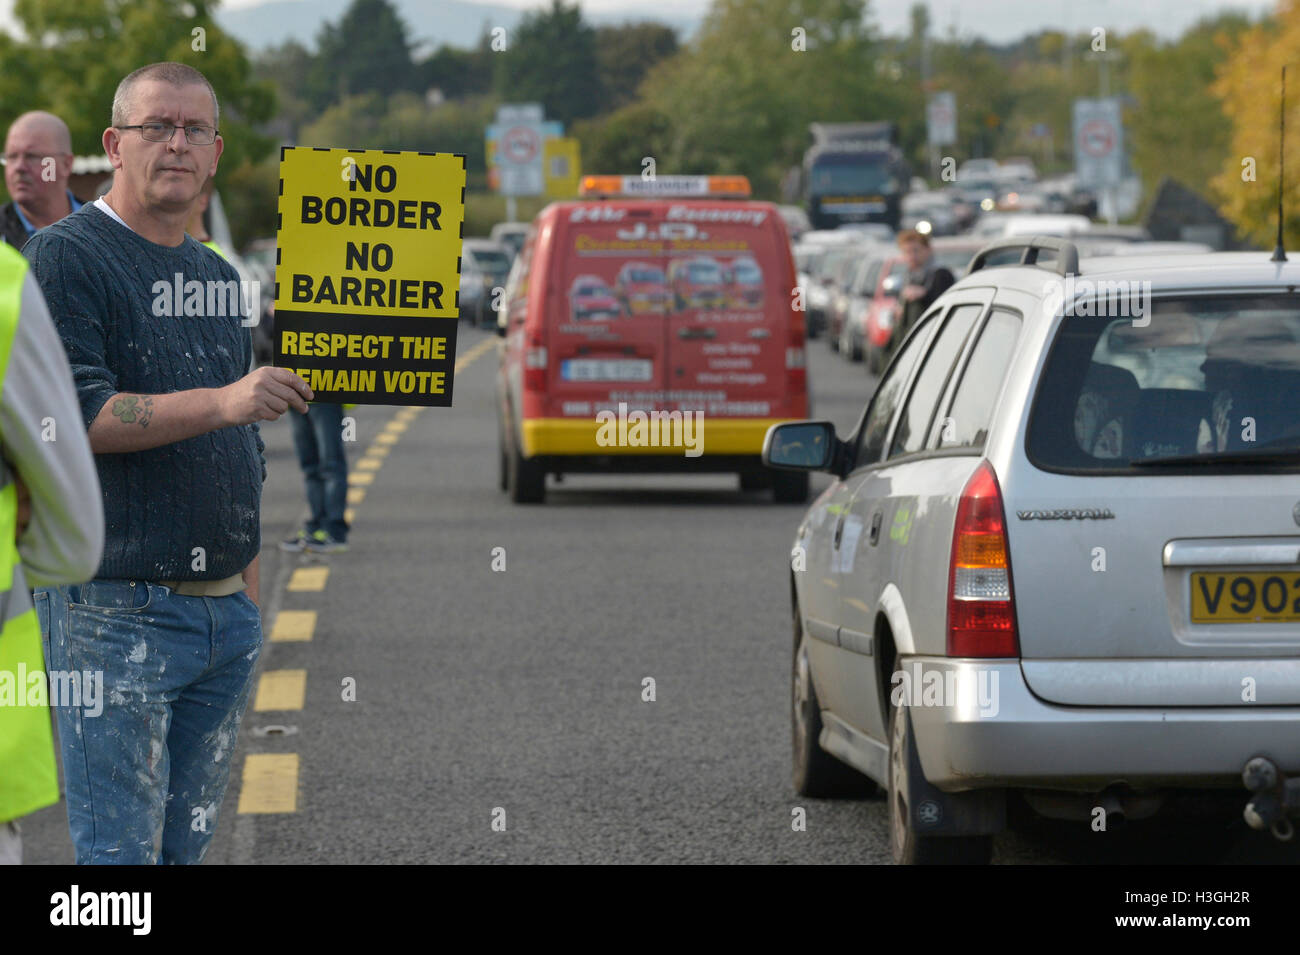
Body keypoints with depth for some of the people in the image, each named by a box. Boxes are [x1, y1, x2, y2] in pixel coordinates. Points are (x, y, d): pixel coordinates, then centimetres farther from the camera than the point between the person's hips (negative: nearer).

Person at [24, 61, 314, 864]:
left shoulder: (219, 276, 18)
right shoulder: (68, 257, -5)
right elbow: (71, 415, -17)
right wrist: (222, 402, -25)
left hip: (228, 613, 7)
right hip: (118, 610, -7)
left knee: (188, 845, 8)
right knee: (120, 856, -9)